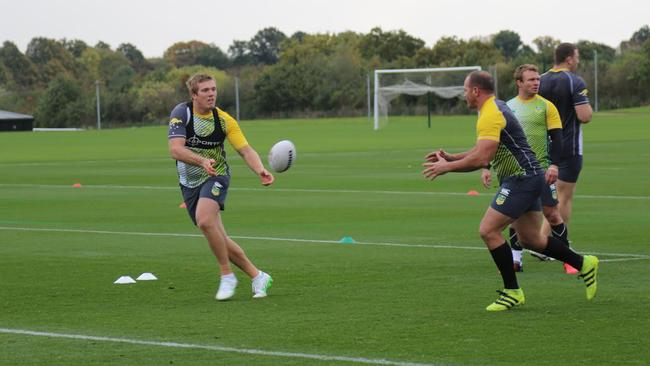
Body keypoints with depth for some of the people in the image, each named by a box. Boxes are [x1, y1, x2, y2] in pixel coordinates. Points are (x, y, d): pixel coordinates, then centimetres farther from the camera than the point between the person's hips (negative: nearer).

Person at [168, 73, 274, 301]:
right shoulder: (181, 113, -12)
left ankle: (227, 276, -17)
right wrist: (202, 161, -40)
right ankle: (257, 277, 16)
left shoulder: (224, 120, -9)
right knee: (219, 240, 3)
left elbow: (246, 150, -13)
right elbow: (175, 149, -23)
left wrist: (260, 170, -33)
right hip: (190, 183, 2)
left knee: (205, 220, -30)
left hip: (215, 177, -2)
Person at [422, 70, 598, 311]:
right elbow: (482, 151, 24)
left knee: (488, 231, -11)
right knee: (530, 239, 15)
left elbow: (481, 159, -26)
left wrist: (447, 167, -17)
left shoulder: (491, 115, -18)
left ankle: (512, 292, -5)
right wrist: (450, 157, 13)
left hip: (522, 179, -11)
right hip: (525, 177, 11)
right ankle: (583, 264, 24)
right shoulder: (494, 109, 16)